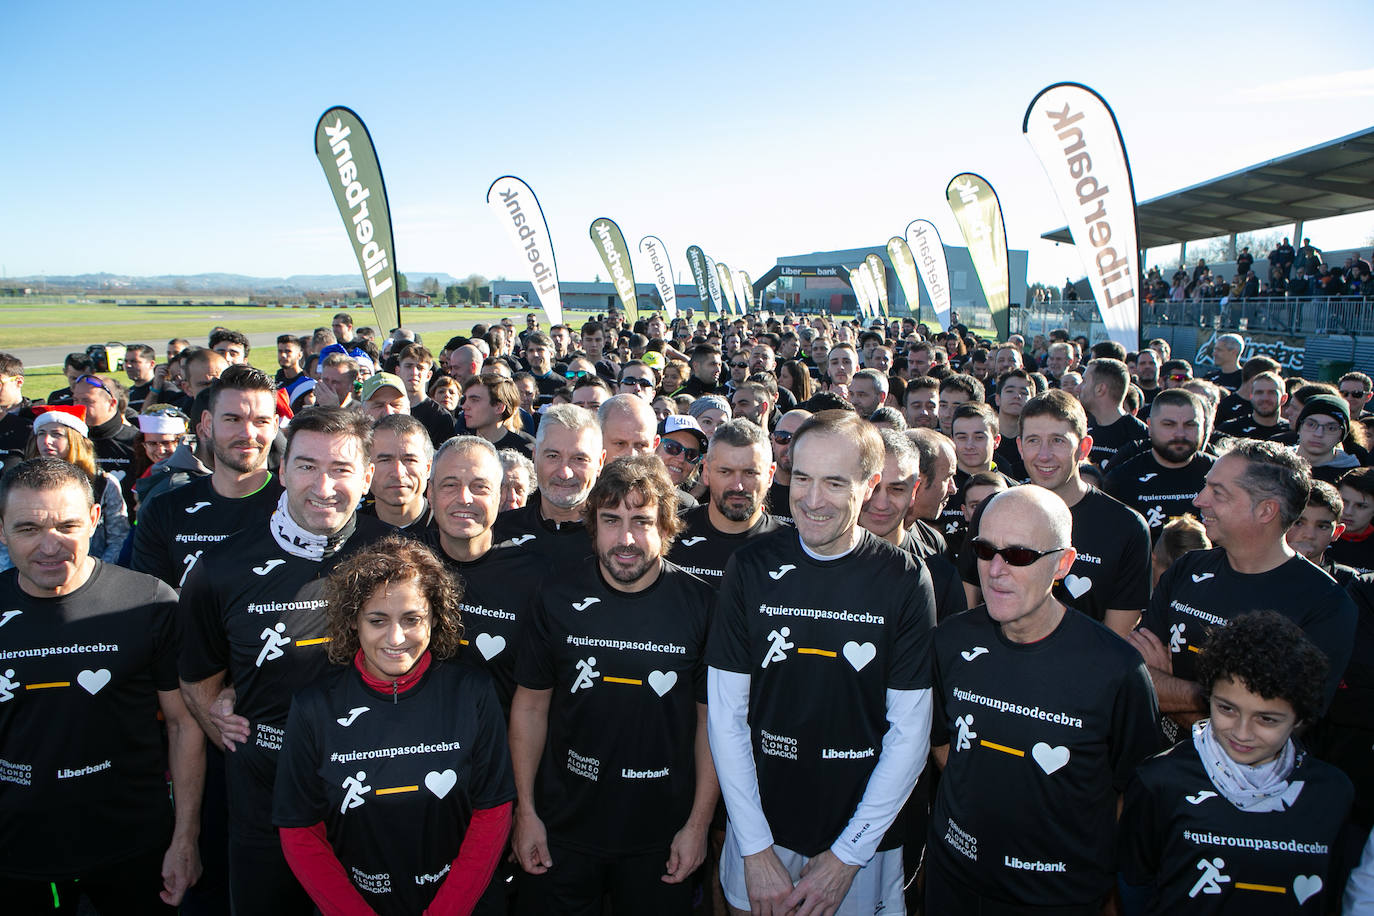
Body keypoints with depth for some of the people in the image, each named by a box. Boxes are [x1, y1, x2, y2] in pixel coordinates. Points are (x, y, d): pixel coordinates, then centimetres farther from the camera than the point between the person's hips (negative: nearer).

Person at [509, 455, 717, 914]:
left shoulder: (700, 605, -12)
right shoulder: (559, 597, -8)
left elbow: (711, 720, -5)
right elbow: (530, 706, 0)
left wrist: (698, 824, -4)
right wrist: (526, 811, 0)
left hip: (661, 836, -1)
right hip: (563, 827, 1)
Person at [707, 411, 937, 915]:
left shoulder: (904, 580, -11)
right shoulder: (752, 567, -9)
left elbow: (910, 732, -9)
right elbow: (726, 716, -7)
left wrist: (847, 855, -10)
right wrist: (756, 849, -9)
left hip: (864, 836, -1)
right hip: (760, 826, 1)